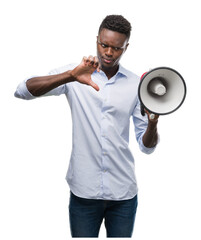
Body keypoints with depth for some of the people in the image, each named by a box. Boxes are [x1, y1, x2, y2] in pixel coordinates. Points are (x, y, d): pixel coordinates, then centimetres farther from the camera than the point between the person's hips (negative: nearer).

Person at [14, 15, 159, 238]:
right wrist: (71, 76, -28)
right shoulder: (75, 74, -1)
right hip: (84, 191, -1)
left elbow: (146, 146, 5)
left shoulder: (136, 84, 4)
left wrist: (152, 124, -18)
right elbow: (22, 91, -15)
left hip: (123, 193, 2)